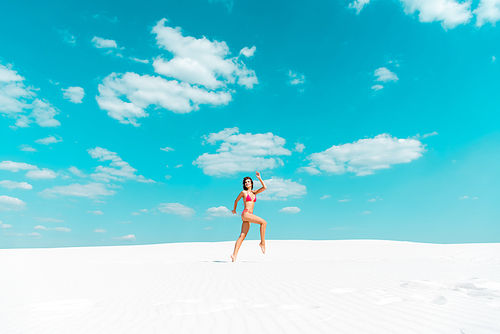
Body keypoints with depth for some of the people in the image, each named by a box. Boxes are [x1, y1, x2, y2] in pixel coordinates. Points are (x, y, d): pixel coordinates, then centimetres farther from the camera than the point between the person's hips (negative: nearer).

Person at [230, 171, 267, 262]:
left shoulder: (254, 192, 19)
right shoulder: (243, 192, 4)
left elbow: (264, 187, 10)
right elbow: (236, 201, 18)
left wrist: (259, 178, 6)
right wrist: (234, 209, 30)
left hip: (249, 216, 6)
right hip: (246, 214, -6)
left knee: (242, 236, 0)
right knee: (263, 222, -18)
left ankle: (234, 254, -1)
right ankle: (262, 242, -13)